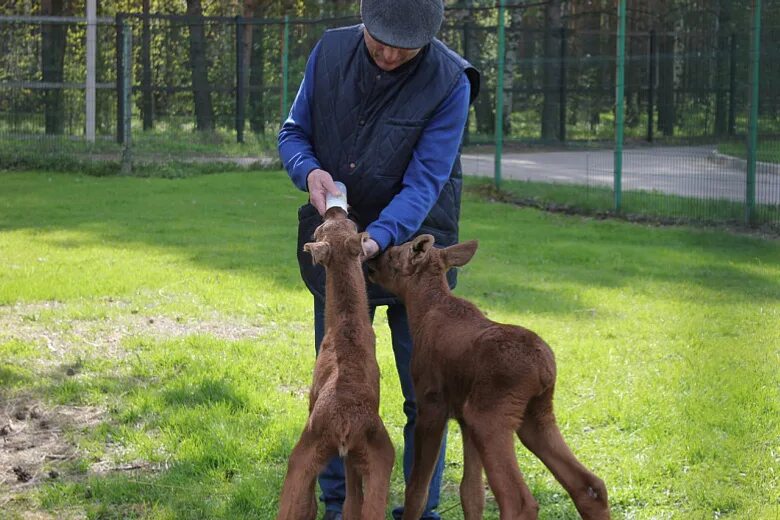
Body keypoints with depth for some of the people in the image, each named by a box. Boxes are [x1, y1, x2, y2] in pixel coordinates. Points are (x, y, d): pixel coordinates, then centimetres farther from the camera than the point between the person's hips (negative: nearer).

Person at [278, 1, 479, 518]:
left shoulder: (450, 82, -20)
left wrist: (376, 240, -37)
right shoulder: (330, 52, -9)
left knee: (425, 395, 2)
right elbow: (293, 133, 1)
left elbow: (424, 183, -22)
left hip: (412, 245, -3)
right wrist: (310, 171, -22)